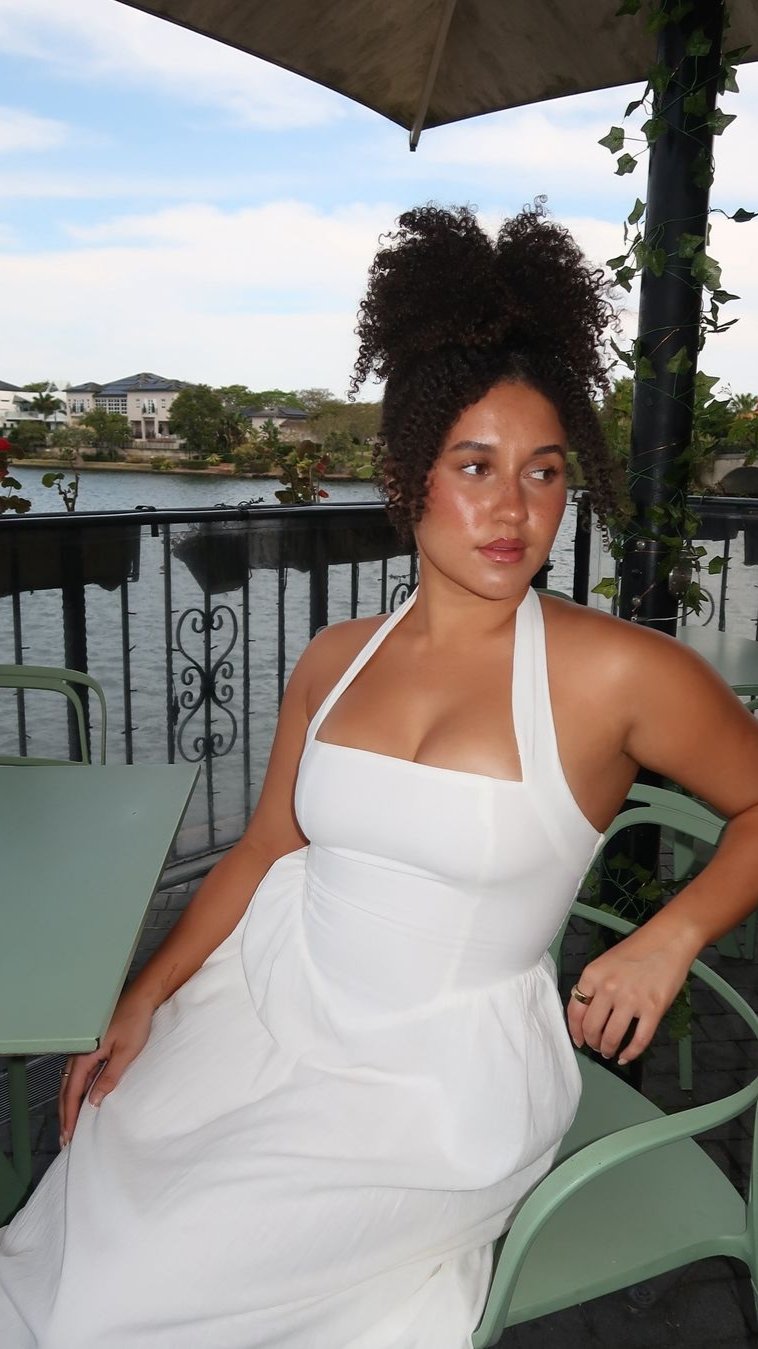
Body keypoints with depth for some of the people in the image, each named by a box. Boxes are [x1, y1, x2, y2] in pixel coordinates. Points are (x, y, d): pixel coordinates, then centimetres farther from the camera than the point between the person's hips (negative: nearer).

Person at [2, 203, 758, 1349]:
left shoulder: (619, 674, -13)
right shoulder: (336, 662, 2)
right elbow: (265, 850, 7)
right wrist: (142, 1005, 3)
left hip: (437, 1082, -4)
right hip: (261, 1013, 5)